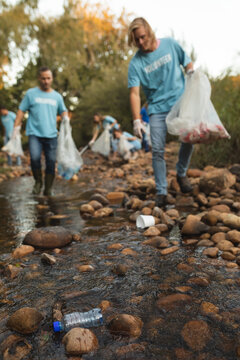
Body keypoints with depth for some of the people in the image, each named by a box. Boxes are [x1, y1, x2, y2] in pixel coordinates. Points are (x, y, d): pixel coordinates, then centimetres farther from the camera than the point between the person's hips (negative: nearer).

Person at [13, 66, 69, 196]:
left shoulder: (57, 96, 13)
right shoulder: (31, 93, 6)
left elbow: (63, 111, 23)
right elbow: (21, 111, 6)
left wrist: (66, 117, -1)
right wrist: (16, 128, -2)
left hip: (51, 135, 3)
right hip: (34, 133, -2)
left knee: (51, 162, 2)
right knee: (35, 157, -21)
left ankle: (48, 189, 17)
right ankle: (38, 181, 5)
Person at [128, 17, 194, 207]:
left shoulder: (170, 44, 2)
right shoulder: (135, 63, -4)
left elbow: (188, 64, 15)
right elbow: (134, 93, -11)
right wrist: (137, 120, -21)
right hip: (157, 108, -1)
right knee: (158, 150, -5)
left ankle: (181, 174, 16)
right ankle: (161, 191, 6)